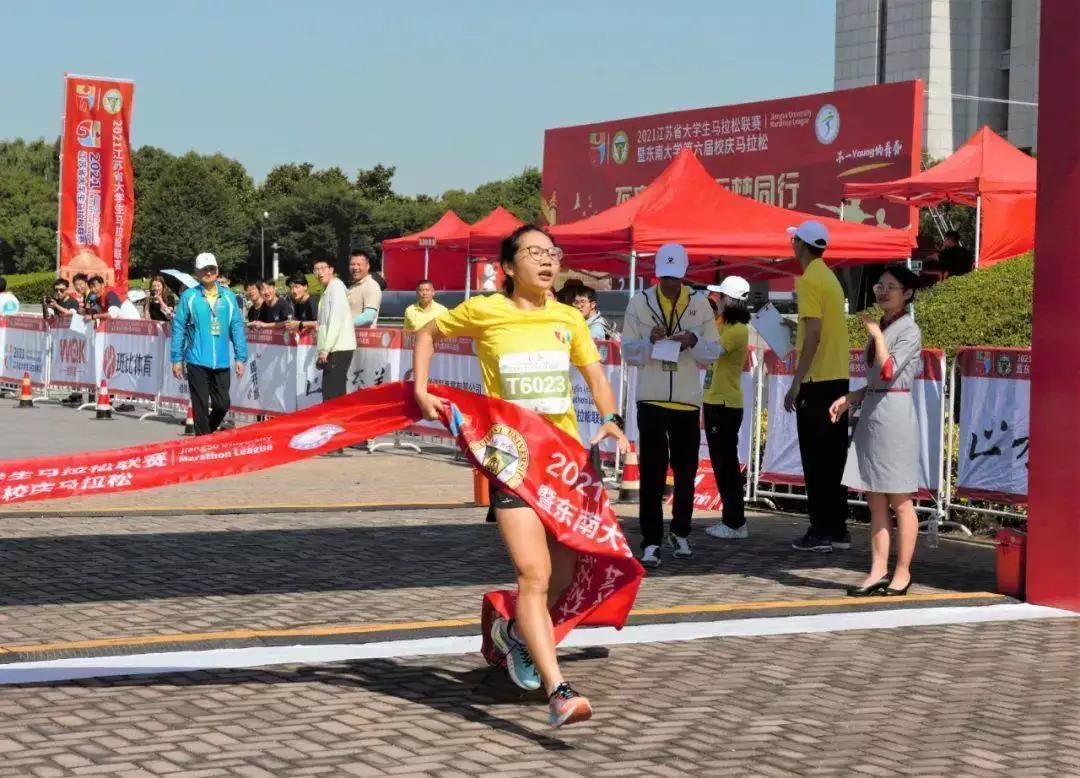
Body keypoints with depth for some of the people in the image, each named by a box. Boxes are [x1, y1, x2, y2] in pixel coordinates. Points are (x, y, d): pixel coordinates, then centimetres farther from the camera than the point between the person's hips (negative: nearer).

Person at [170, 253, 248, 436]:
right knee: (201, 405, 1)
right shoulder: (189, 296, -1)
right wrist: (177, 359, -1)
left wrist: (240, 358, 4)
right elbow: (178, 329, 1)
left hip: (222, 362, 3)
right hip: (197, 362, -3)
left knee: (222, 404, 6)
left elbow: (237, 328, 8)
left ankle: (209, 431, 31)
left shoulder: (228, 297, 6)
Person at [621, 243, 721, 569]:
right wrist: (649, 341, -16)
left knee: (686, 471, 10)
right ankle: (651, 542, -2)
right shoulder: (640, 303, 1)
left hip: (688, 401, 1)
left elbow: (714, 351, 6)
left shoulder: (700, 304, 4)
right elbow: (628, 351, 3)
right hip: (651, 399, -1)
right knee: (652, 472, -3)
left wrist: (694, 342, -13)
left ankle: (681, 533, 27)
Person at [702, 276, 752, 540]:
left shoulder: (738, 330, -14)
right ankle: (731, 519, 18)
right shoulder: (722, 326, 16)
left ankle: (735, 523, -4)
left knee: (726, 462, -7)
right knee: (722, 462, 13)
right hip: (715, 402, 10)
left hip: (726, 404, -10)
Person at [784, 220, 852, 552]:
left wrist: (796, 383, -20)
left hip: (817, 381, -9)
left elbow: (813, 332, -19)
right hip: (838, 379, 9)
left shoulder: (809, 280, -11)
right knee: (833, 458, 11)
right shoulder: (830, 278, 16)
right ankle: (837, 529, 13)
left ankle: (821, 532, -5)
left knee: (816, 460, -6)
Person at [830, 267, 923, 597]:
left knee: (899, 501, -1)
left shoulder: (909, 330, -8)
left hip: (895, 412, -8)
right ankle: (878, 571, 11)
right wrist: (850, 398, 11)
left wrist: (876, 333, -15)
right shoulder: (880, 327, 17)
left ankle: (902, 573, 5)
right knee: (875, 501, 8)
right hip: (871, 411, 9)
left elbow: (888, 371, -20)